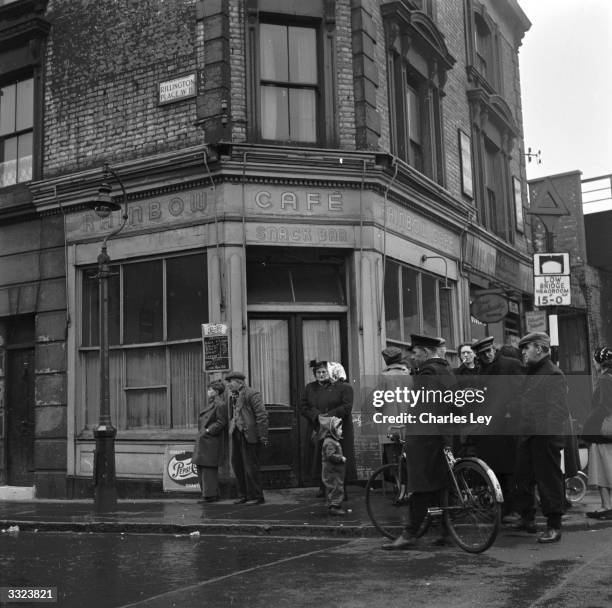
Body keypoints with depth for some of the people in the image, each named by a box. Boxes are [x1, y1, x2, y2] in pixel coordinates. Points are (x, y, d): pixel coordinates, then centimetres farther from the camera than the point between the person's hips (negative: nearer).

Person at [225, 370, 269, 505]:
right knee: (237, 465, 12)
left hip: (249, 436, -9)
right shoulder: (233, 396, 15)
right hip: (237, 435, 9)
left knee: (250, 466, -3)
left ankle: (256, 497, 8)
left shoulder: (252, 394, -12)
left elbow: (262, 416, -15)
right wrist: (231, 429, 9)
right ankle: (243, 495, 24)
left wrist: (263, 437, -17)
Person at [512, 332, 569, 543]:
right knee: (523, 478, 15)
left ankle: (554, 527, 5)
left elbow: (559, 409, -18)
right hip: (527, 435, 9)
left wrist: (551, 433, -24)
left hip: (545, 437, -9)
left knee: (549, 480, -2)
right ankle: (527, 519, 27)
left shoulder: (554, 374, -11)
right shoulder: (531, 373, 18)